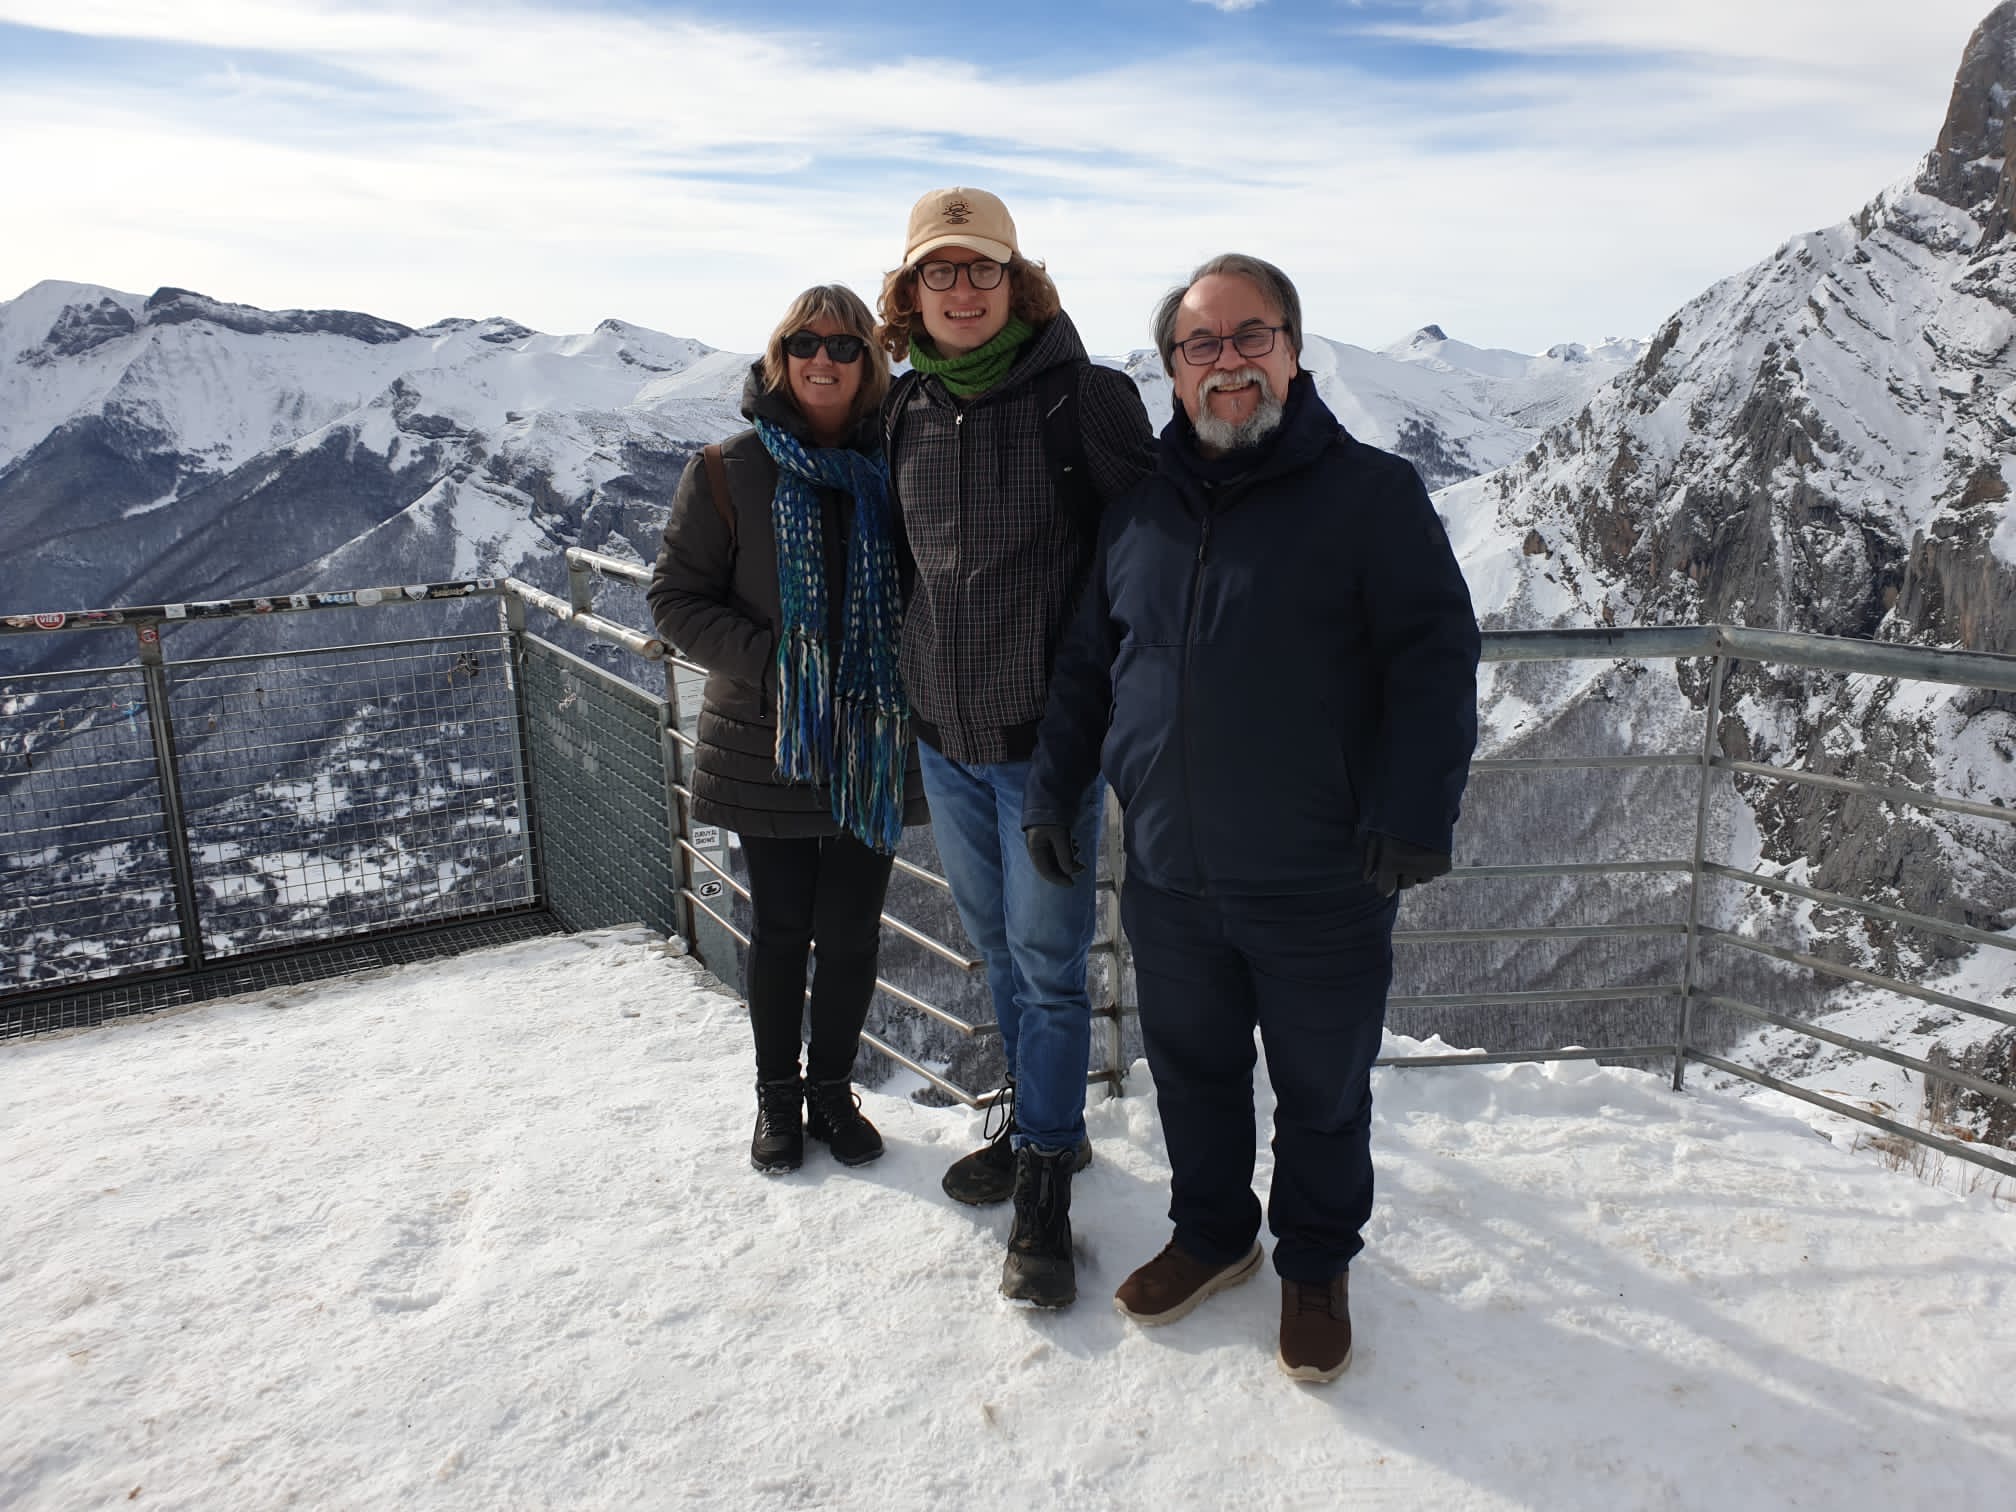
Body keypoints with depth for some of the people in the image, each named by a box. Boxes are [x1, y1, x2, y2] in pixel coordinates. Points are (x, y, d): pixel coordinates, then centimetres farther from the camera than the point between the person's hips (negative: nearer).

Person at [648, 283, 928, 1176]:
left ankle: (833, 1086, 29)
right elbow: (676, 597, -3)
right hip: (769, 747, -1)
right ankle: (776, 1095, 30)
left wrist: (902, 672, -7)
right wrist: (769, 659, -16)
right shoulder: (730, 472, -3)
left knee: (852, 932, 9)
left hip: (872, 748, 2)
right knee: (780, 929, 10)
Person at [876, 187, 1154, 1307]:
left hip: (1046, 738, -6)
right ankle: (1041, 1121, 36)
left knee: (1050, 961, 2)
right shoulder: (908, 411, 6)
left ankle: (1045, 1178, 17)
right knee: (999, 949, 18)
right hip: (943, 735, 6)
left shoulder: (1085, 398, -11)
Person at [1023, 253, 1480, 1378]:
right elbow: (1086, 663, 16)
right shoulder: (1140, 508, 8)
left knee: (1323, 1090, 14)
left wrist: (1416, 816, -19)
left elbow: (1435, 656, -11)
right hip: (1169, 879, 4)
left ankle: (1317, 1263, 37)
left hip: (1321, 885, -4)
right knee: (1193, 1069, 20)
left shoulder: (1373, 493, -6)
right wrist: (1054, 791, 12)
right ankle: (1213, 1233, 43)